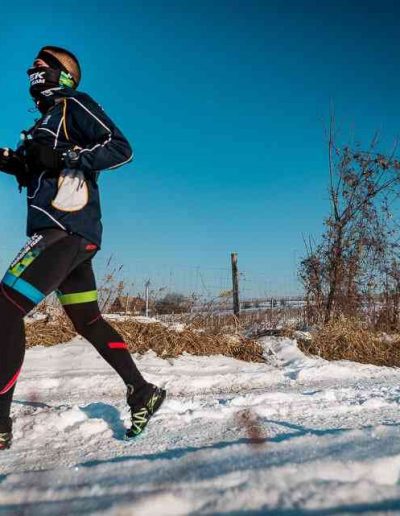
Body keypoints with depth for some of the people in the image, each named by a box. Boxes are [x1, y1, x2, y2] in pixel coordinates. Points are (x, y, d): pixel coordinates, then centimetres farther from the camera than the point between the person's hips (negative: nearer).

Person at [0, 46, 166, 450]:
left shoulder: (73, 104, 2)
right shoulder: (48, 119, 28)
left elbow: (120, 148, -11)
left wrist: (64, 156, -20)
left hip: (65, 229, -10)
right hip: (69, 234, 10)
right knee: (88, 322, 12)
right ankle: (142, 393, 20)